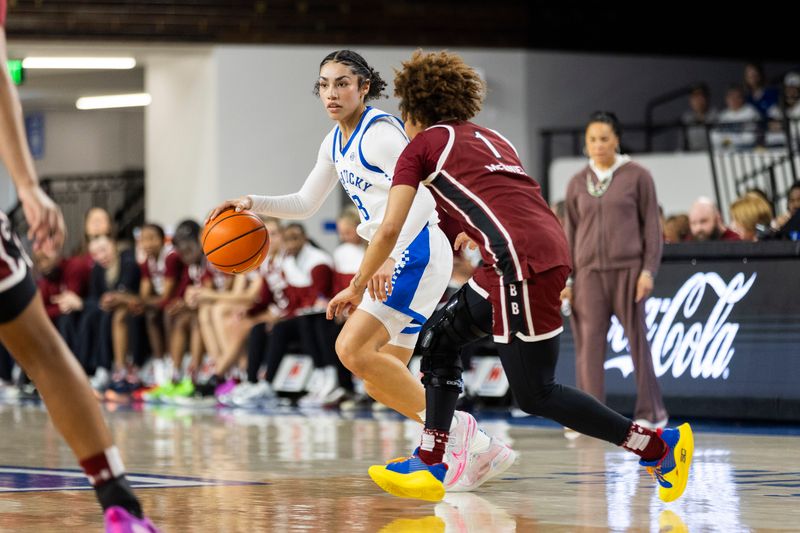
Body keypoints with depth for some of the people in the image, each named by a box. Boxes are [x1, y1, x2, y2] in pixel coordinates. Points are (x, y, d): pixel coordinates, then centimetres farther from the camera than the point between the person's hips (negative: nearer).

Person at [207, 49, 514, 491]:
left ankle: (453, 426, -14)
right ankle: (481, 450, 10)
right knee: (382, 380, 7)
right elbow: (305, 204, 26)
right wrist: (254, 204, 11)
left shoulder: (379, 132, -13)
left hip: (416, 251, -10)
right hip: (394, 258, 10)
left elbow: (420, 201, -21)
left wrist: (389, 258, -31)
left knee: (353, 349, -21)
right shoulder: (336, 143, 15)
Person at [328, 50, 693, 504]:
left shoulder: (423, 144, 9)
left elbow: (390, 230, 6)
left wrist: (357, 287, 18)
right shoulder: (491, 138, 28)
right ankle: (430, 466, 17)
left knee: (536, 394, -3)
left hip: (521, 258, -9)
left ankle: (660, 445, -3)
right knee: (441, 335, 18)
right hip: (550, 245, 9)